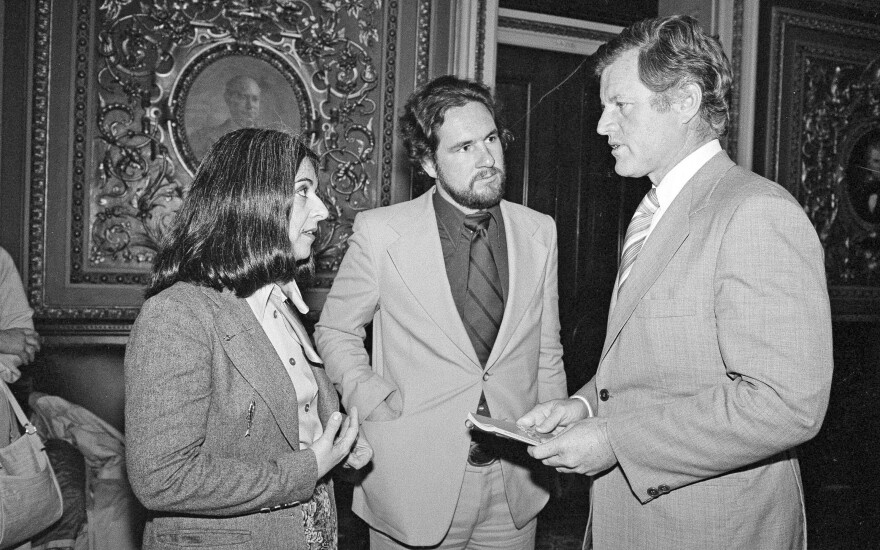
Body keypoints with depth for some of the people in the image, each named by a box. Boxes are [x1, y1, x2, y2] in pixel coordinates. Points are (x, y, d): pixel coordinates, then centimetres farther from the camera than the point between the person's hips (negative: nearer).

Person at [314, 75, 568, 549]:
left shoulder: (539, 232, 1)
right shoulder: (379, 232, -10)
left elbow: (547, 351, 8)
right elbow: (335, 331, 3)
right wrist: (381, 406, -8)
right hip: (413, 490, -3)